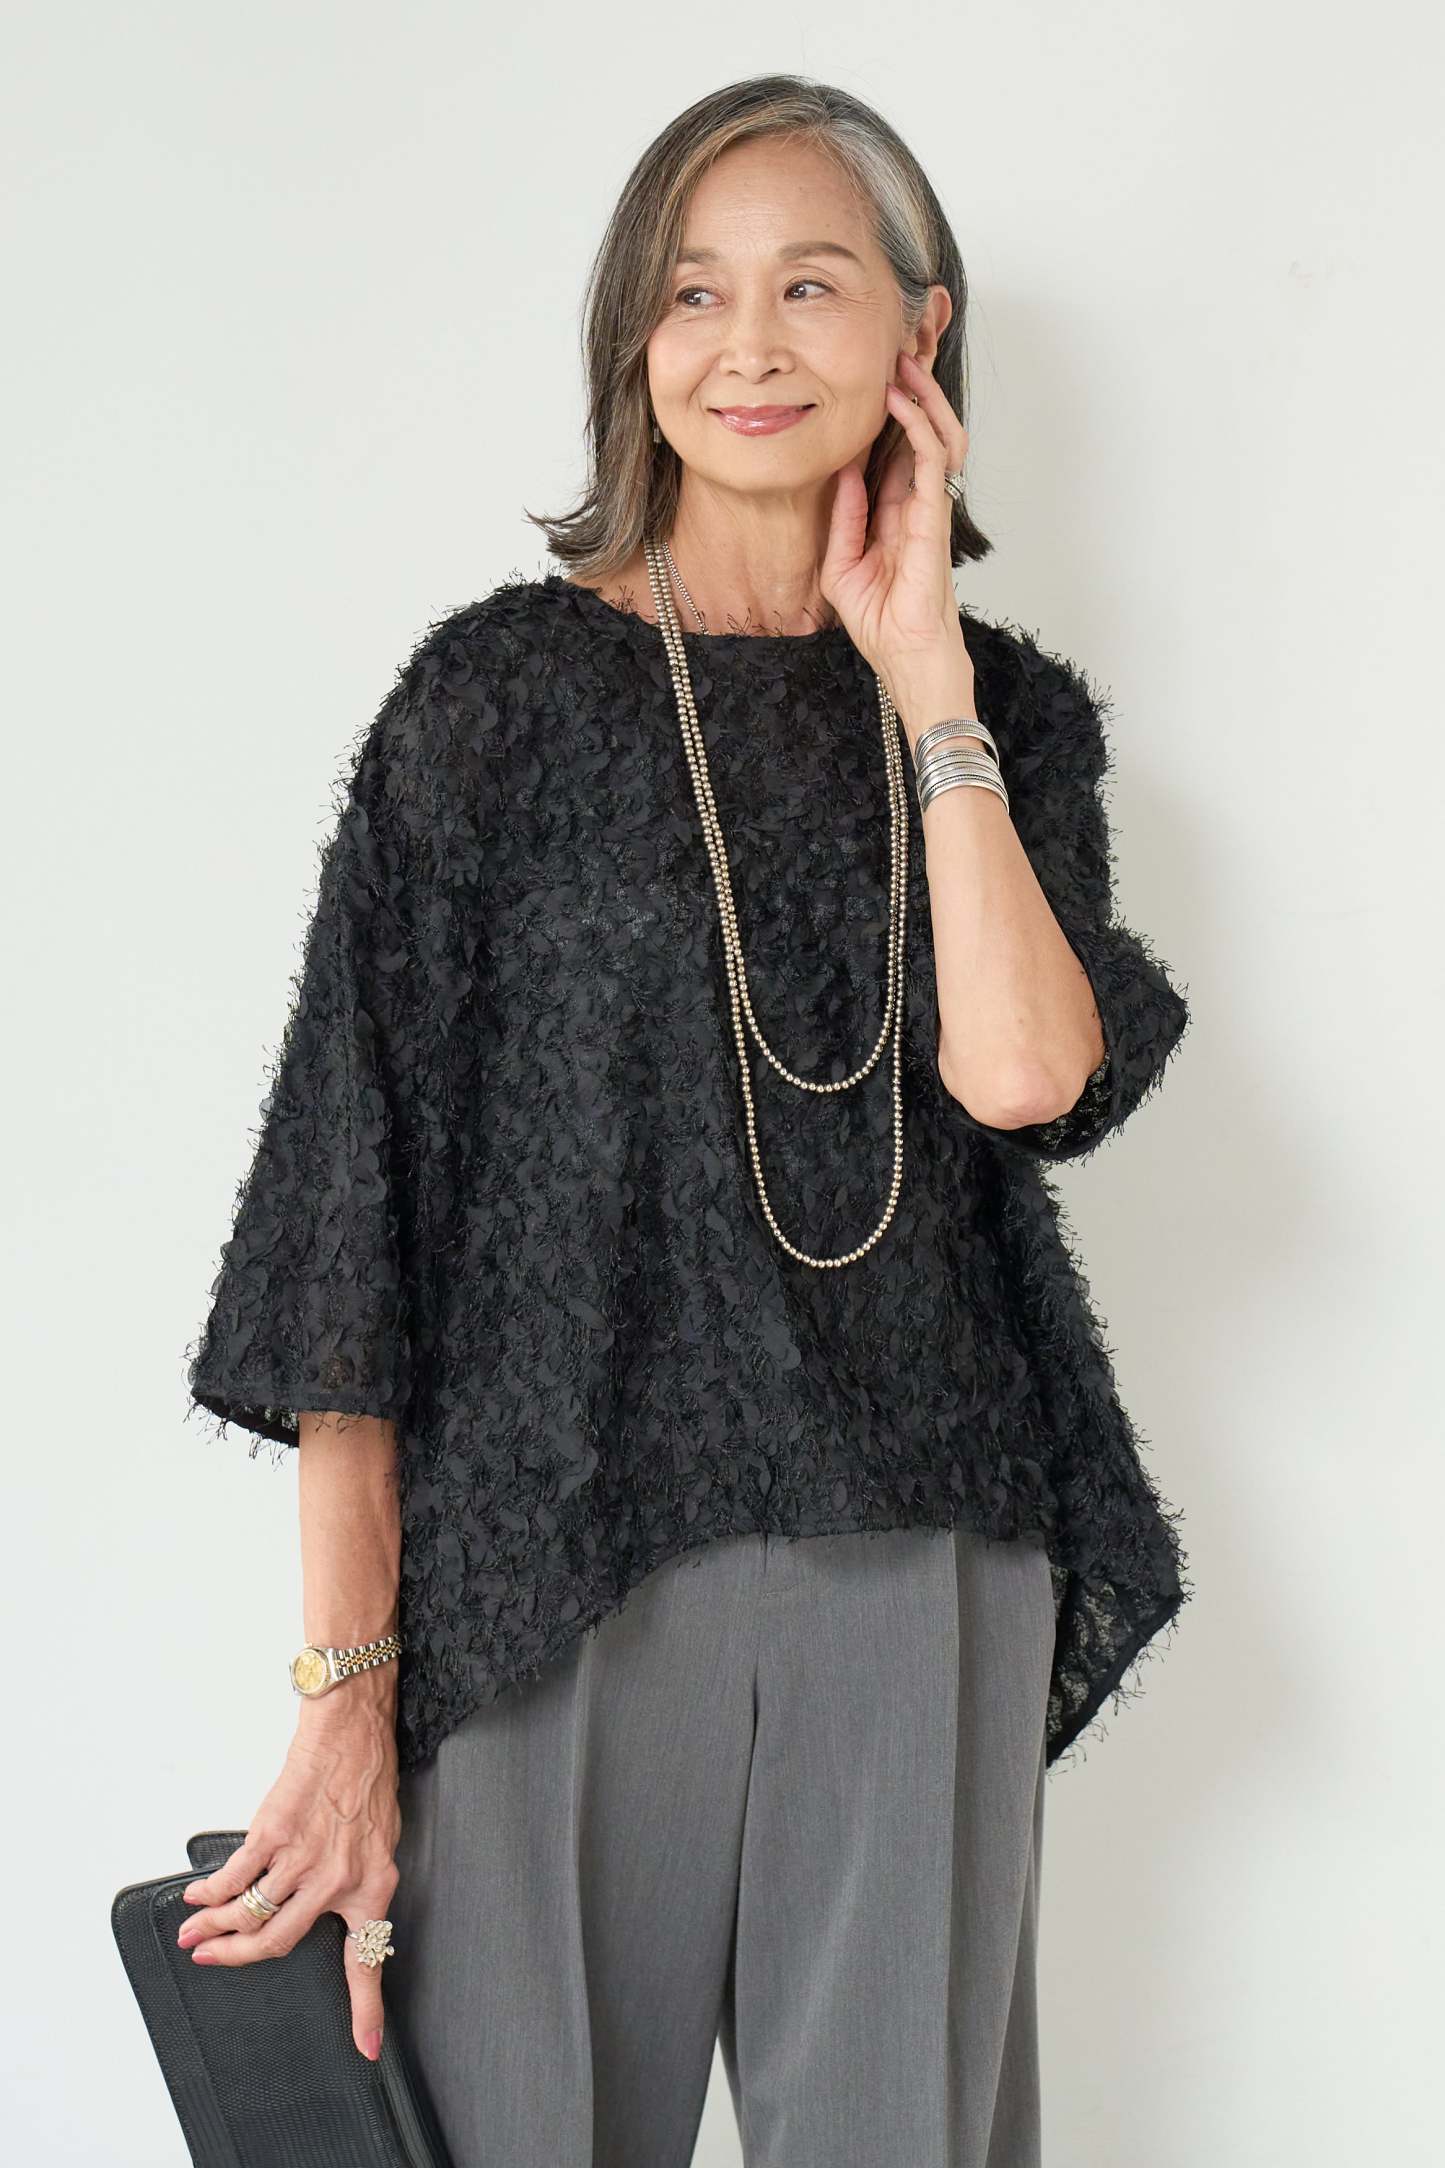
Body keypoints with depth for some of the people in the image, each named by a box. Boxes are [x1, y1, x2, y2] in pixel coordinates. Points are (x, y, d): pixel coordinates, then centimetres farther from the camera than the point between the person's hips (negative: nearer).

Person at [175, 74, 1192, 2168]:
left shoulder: (1004, 713, 9)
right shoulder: (503, 695, 0)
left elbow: (1028, 1071, -11)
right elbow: (359, 1195, -4)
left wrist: (921, 671, -6)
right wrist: (347, 1687, -9)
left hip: (922, 1578, 3)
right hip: (556, 1570, -2)